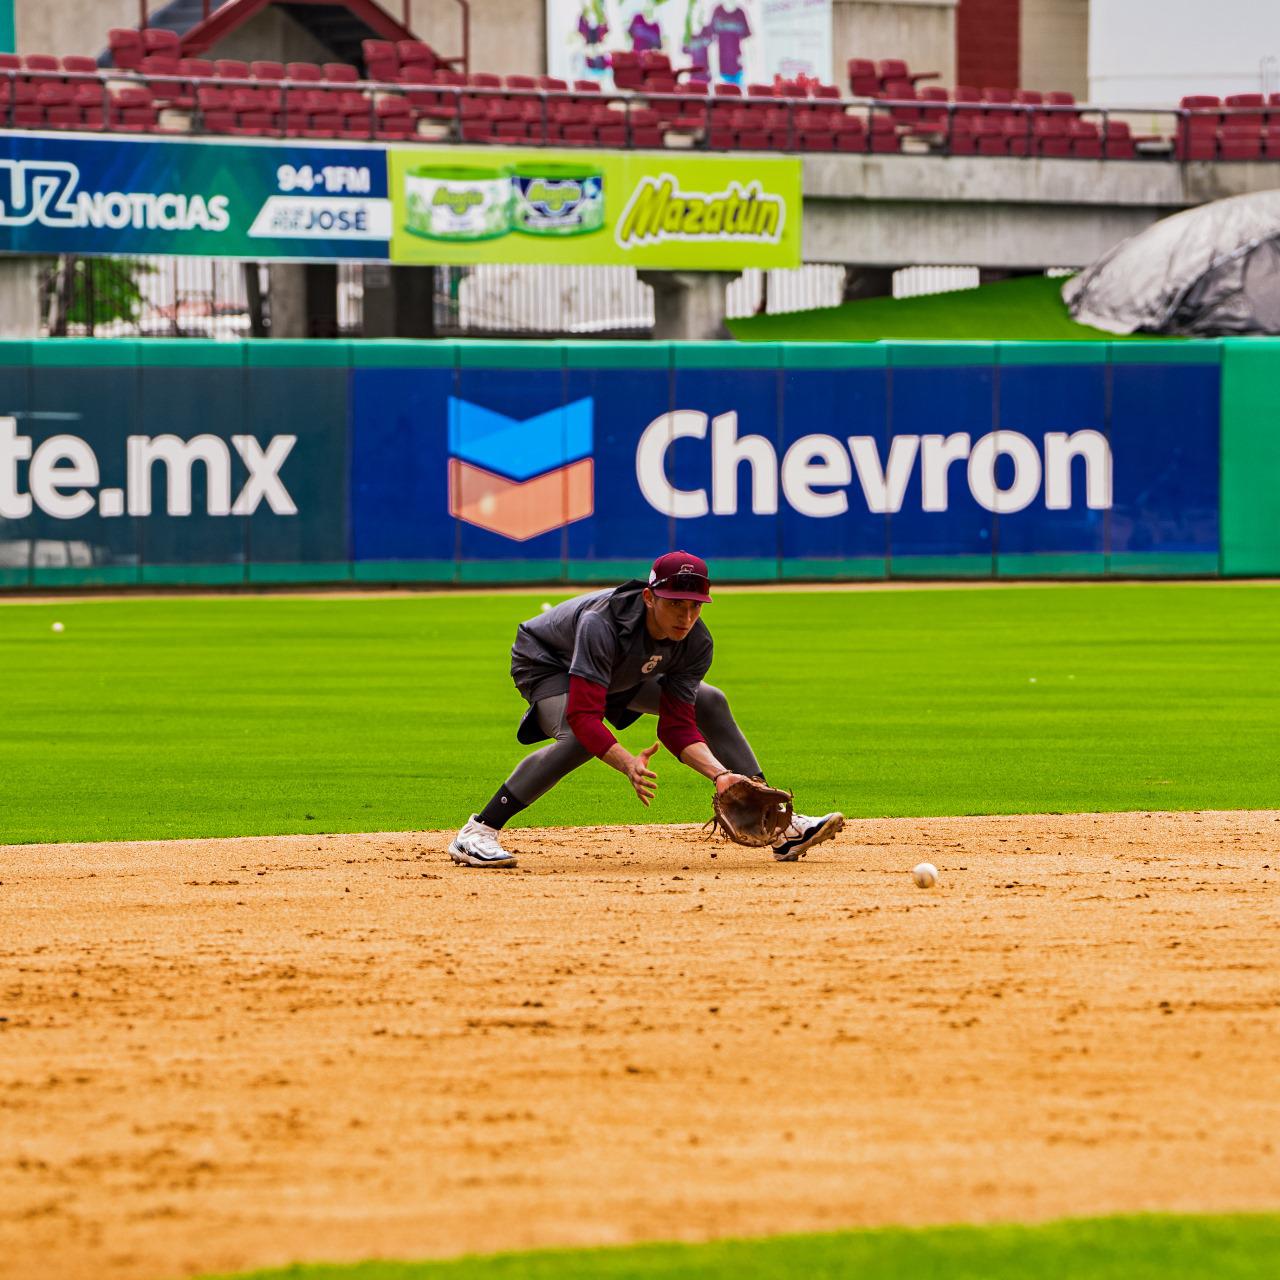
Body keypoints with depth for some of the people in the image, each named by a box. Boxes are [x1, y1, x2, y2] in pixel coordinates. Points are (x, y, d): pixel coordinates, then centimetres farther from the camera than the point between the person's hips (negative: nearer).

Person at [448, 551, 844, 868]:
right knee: (579, 738, -36)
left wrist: (721, 774, -35)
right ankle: (477, 833, -34)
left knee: (710, 703, 0)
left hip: (619, 674, 7)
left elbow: (678, 727, -20)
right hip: (547, 664, -7)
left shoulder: (695, 642, -23)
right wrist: (628, 764, -61)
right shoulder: (602, 624, -42)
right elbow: (584, 717, -47)